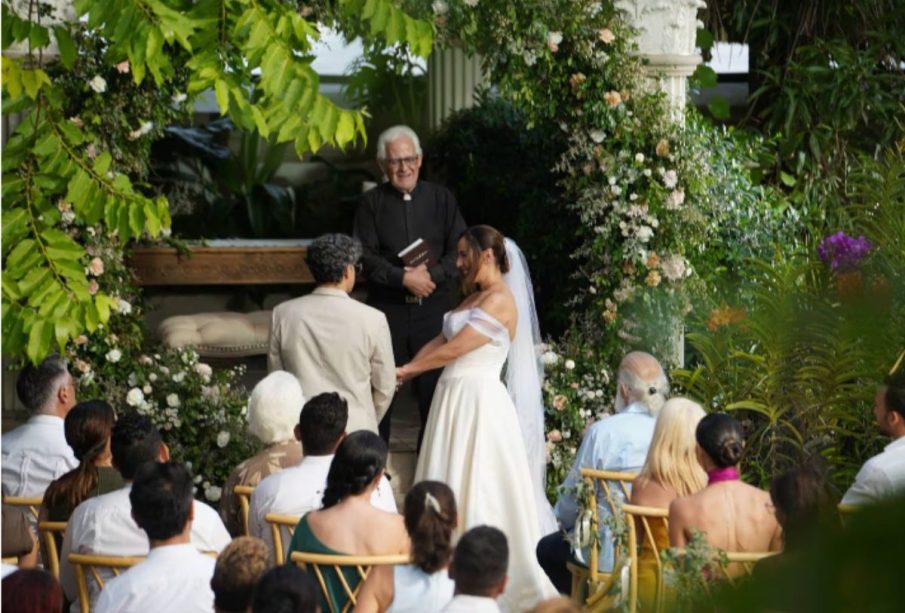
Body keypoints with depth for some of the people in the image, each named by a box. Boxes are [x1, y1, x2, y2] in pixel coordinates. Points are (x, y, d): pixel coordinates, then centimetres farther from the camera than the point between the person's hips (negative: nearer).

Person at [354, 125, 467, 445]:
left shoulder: (441, 198, 6)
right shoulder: (372, 203, 3)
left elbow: (459, 251, 1)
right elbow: (367, 257, -5)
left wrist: (432, 274, -16)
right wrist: (404, 279, -18)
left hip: (434, 307, 1)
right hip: (387, 307, -1)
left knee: (433, 384, 3)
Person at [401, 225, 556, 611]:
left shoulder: (499, 301, -14)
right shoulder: (474, 299, 16)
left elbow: (454, 349, -15)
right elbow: (440, 341, 14)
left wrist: (407, 369, -5)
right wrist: (404, 371, 3)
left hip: (478, 401, -9)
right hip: (456, 399, 9)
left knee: (476, 489, -6)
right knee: (451, 488, 11)